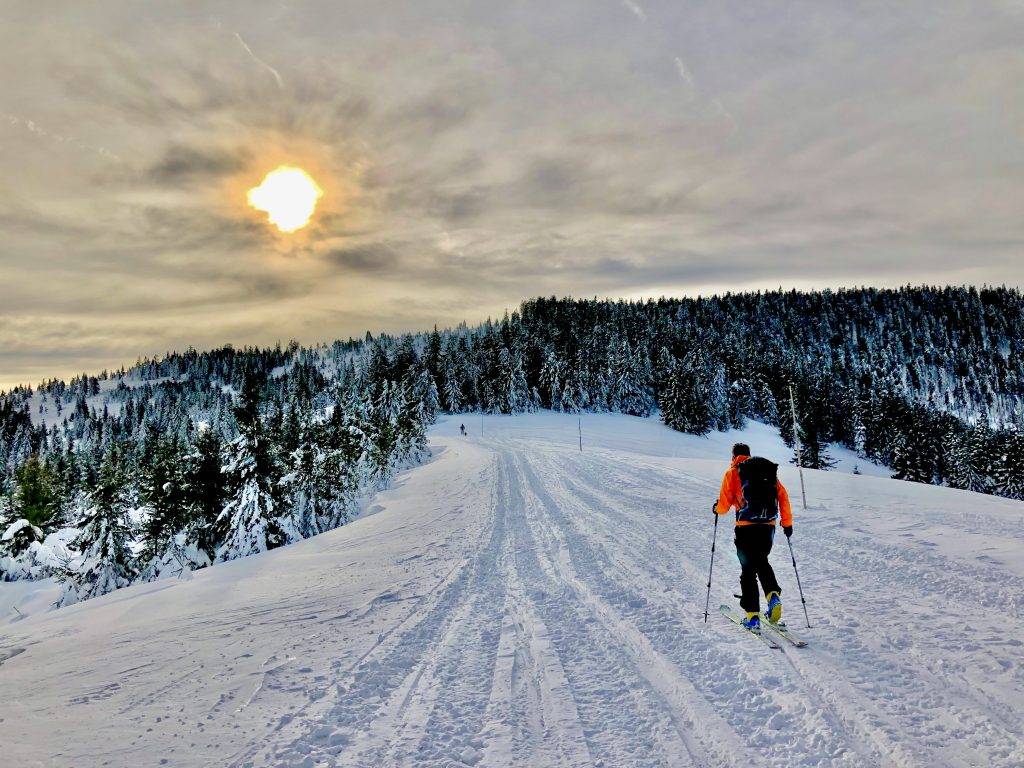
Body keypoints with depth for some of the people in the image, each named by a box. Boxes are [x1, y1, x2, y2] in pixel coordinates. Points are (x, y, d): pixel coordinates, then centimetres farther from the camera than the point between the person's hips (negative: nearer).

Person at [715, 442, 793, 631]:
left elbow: (724, 504, -1)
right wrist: (787, 522, 14)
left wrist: (717, 509, 21)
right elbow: (783, 496, 7)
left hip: (746, 526, -4)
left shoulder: (732, 472, 2)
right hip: (768, 526, 4)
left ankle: (753, 616, 2)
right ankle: (774, 596, 2)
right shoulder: (768, 470, 14)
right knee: (762, 562, 25)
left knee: (748, 569, 4)